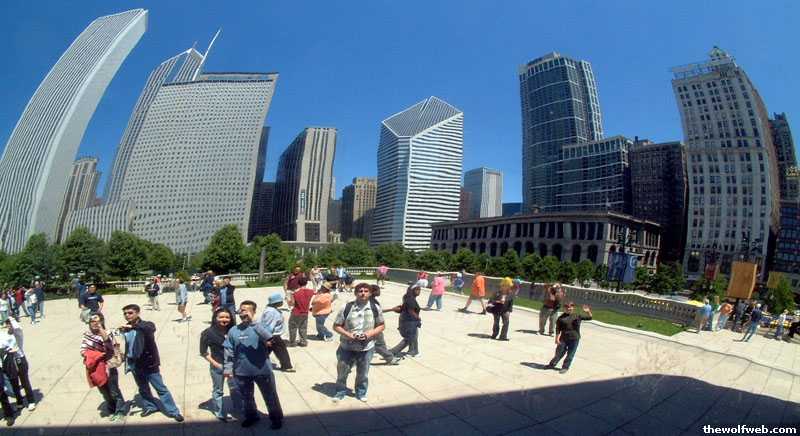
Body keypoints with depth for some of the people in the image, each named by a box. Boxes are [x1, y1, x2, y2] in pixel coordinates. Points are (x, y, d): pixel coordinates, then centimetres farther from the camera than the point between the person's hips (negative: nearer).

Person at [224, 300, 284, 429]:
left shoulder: (260, 326, -14)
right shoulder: (233, 330, -3)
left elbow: (268, 338, -36)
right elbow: (229, 352, 5)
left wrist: (253, 322, -40)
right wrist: (228, 368, 2)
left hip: (262, 370, -3)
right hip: (242, 372, 3)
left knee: (270, 397, 13)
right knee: (246, 397, 24)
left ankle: (276, 418, 35)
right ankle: (251, 416, 50)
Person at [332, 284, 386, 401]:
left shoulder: (375, 308, -6)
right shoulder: (346, 308, -12)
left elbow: (381, 326, 4)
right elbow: (336, 326, -5)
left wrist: (370, 333, -14)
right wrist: (349, 335, -18)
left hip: (367, 348, 1)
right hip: (347, 347, -1)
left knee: (363, 373, 16)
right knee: (342, 371, 13)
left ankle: (361, 392, 41)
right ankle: (341, 391, 39)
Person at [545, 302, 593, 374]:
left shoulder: (578, 316, 1)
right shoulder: (561, 317, -1)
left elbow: (589, 318, 0)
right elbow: (558, 328, 0)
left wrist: (588, 312, -19)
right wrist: (557, 338, -5)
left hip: (574, 339, 0)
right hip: (563, 338, 0)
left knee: (570, 354, 6)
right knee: (559, 352, 8)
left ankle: (565, 367, 22)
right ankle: (552, 364, 26)